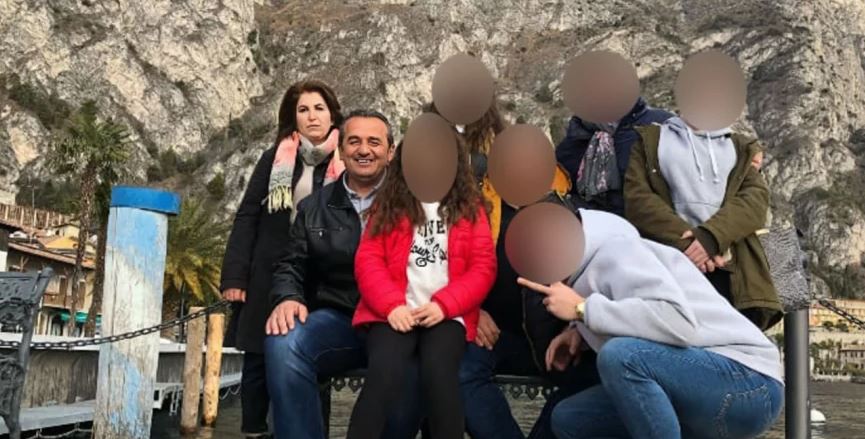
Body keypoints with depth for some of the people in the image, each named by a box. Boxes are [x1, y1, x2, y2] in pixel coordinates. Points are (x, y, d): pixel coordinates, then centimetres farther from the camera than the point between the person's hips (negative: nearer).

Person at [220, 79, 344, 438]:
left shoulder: (346, 163, 4)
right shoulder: (275, 158, 7)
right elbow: (247, 217, 4)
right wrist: (235, 275, -6)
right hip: (268, 276, 1)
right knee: (258, 360, 6)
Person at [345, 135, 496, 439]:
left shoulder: (470, 207, 12)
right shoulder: (388, 204, 13)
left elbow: (483, 267, 4)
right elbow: (368, 259, 5)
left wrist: (443, 304, -12)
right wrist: (392, 304, -12)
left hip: (447, 315, 0)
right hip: (395, 313, 0)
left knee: (438, 371, -31)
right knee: (385, 373, -29)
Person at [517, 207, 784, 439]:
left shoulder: (615, 248, -15)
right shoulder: (594, 263, 13)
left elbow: (679, 321, -29)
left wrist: (583, 308, -22)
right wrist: (581, 332, 7)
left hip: (749, 384, -9)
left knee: (620, 355, -32)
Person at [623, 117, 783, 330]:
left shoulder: (741, 147, 25)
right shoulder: (649, 139, 20)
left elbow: (756, 198, 6)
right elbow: (634, 195, 3)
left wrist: (711, 236, -14)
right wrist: (684, 239, -12)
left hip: (731, 272, 2)